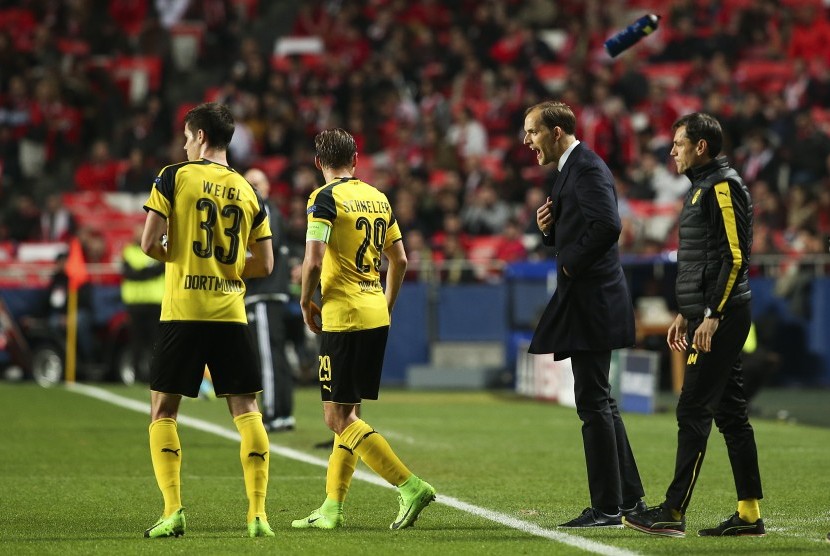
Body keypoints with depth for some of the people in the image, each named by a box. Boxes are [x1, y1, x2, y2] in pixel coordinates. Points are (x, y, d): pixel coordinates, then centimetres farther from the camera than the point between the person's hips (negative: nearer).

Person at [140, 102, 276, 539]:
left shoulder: (174, 177, -3)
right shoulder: (247, 190, 9)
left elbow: (149, 245, -8)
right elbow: (264, 265, 10)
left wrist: (175, 256, 12)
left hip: (182, 310, -3)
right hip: (231, 313, 3)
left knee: (163, 411, 7)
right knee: (245, 409, 5)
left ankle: (173, 510, -3)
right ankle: (258, 513, -3)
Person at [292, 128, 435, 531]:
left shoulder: (325, 199, -9)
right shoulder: (378, 198, 12)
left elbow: (313, 261, -17)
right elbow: (399, 260, 17)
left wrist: (306, 303, -2)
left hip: (343, 317, -8)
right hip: (376, 317, 8)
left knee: (339, 418, -5)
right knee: (347, 415, 13)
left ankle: (410, 486, -13)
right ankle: (332, 508, 14)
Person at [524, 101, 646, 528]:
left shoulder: (587, 168, -13)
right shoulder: (571, 170, 19)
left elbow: (607, 225, -27)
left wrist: (572, 265, -17)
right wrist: (549, 228, 5)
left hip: (591, 299, -11)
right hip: (585, 300, 11)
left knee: (593, 403, -8)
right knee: (599, 403, 14)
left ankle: (607, 508, -5)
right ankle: (630, 497, 20)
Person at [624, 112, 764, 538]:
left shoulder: (724, 187, -12)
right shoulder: (701, 188, 18)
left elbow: (735, 256, -19)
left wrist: (711, 316, -21)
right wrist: (685, 314, 23)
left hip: (721, 318, -10)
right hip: (709, 316, 10)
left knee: (693, 410, -9)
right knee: (729, 411, 9)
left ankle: (674, 513, -9)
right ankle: (749, 514, 11)